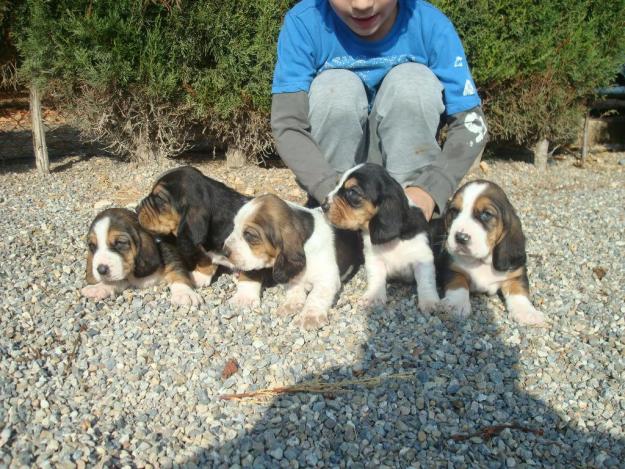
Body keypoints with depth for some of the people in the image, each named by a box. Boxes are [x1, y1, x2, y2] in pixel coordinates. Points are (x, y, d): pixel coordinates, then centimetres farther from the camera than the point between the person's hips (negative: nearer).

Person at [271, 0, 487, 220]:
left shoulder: (431, 25, -16)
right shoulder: (303, 22, -19)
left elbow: (471, 123, -18)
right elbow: (287, 125, -25)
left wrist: (430, 189, -35)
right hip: (331, 173, 0)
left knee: (415, 81, -23)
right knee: (335, 87, -25)